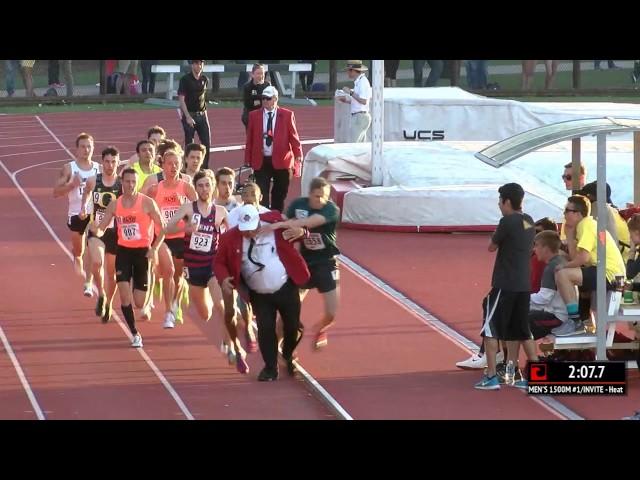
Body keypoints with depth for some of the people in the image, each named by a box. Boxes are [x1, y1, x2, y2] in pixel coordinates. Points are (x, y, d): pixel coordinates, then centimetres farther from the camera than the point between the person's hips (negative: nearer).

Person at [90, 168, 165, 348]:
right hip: (123, 251, 2)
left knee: (139, 303, 0)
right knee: (125, 295, -14)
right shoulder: (114, 205, 2)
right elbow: (101, 229, 6)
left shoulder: (147, 203, -7)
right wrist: (96, 230, -18)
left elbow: (162, 227, -3)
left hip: (142, 252, -2)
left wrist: (154, 248, -15)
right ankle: (135, 334, 1)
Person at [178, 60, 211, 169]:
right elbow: (181, 99, -10)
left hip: (202, 114, 5)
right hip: (190, 115, -5)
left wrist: (204, 110, 10)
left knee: (207, 143, 1)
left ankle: (204, 169, 10)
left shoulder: (205, 80, 9)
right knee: (189, 144, -1)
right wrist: (188, 117, -17)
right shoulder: (186, 79, -7)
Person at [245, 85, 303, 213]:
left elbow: (294, 138, 0)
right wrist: (248, 162, 5)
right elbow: (250, 139, 6)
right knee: (262, 195, -6)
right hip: (261, 162, 0)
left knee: (279, 196, 10)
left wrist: (298, 157, -8)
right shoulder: (254, 115, 4)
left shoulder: (287, 115, 0)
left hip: (281, 161, 0)